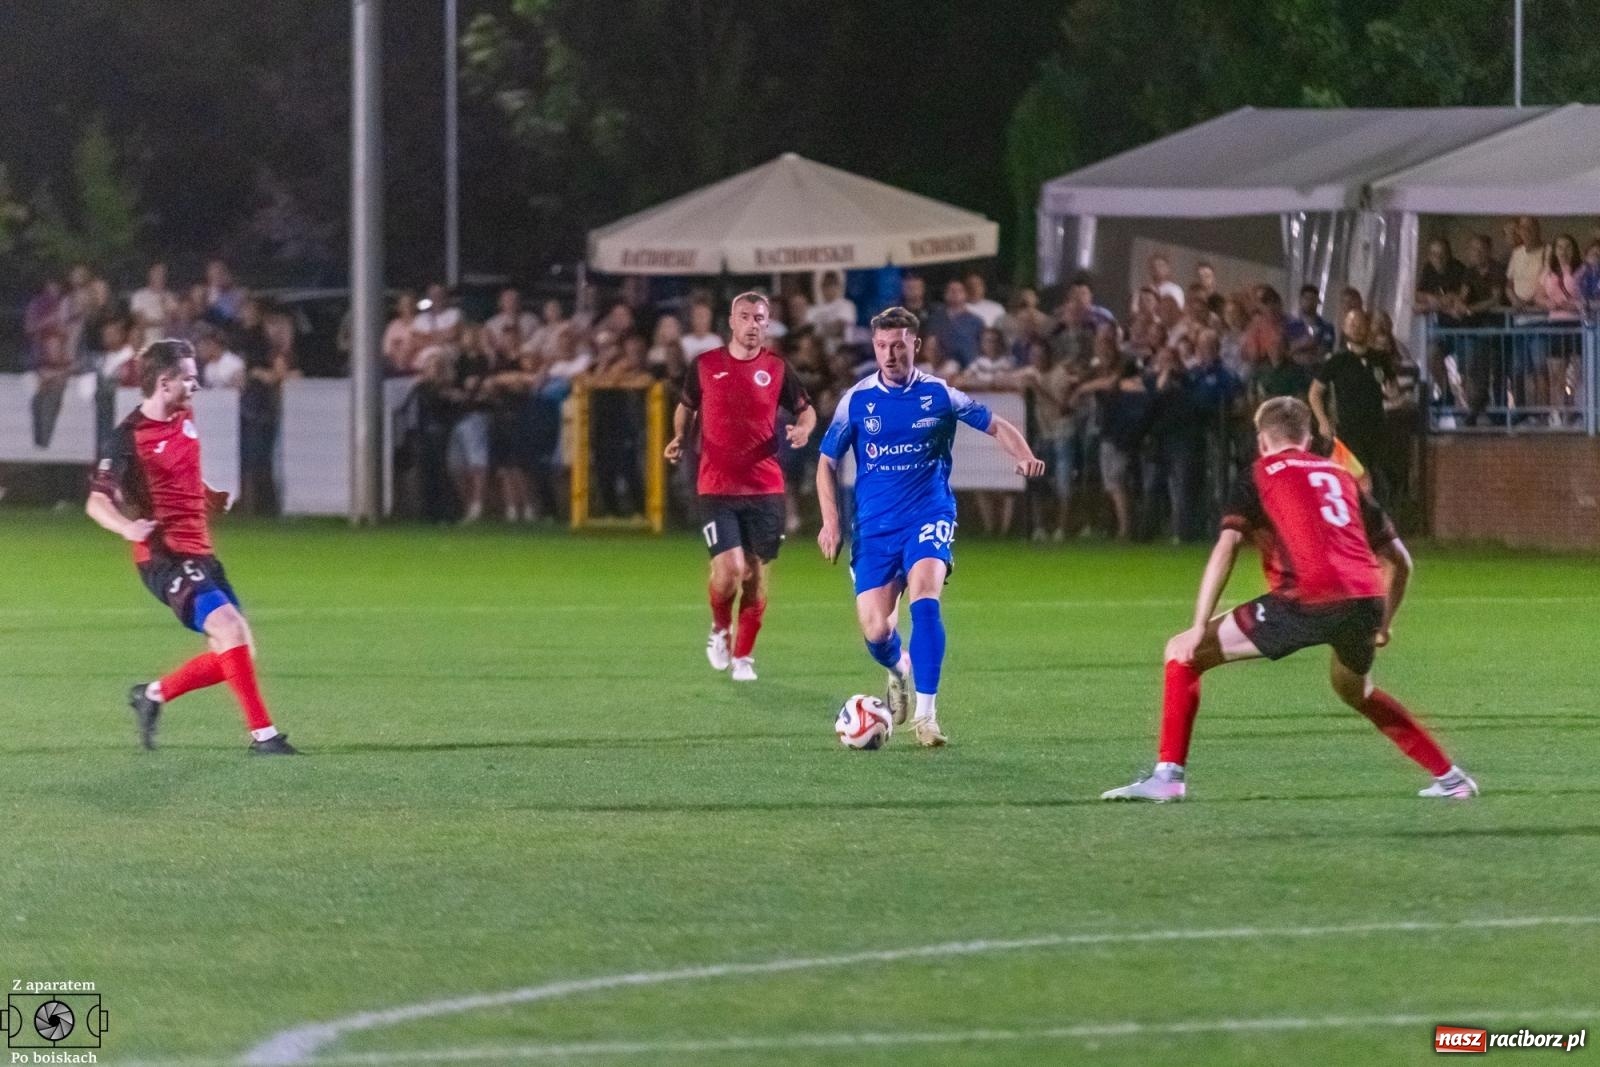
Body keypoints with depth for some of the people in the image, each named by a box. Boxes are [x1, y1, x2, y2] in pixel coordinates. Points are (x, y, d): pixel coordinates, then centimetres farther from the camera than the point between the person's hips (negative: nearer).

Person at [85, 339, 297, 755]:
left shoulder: (185, 418, 11)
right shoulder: (129, 437, -13)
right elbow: (96, 502, -16)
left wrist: (211, 496, 15)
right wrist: (127, 527, -35)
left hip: (200, 554, 9)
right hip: (163, 557, -9)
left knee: (234, 654, 6)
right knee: (230, 626, -25)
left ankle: (151, 695, 26)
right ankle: (262, 733, -24)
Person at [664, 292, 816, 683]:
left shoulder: (777, 368, 3)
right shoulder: (705, 365, 3)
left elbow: (806, 410, 13)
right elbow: (686, 406, 18)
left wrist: (803, 428, -9)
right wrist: (679, 437, 0)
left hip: (766, 489, 1)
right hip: (717, 488, -1)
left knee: (757, 574, 4)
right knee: (730, 569, -15)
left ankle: (743, 655, 20)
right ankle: (720, 628, 16)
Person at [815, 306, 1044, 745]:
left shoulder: (939, 395, -2)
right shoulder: (857, 400, 1)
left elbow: (995, 426, 5)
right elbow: (827, 462, 8)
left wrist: (1025, 458, -15)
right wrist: (831, 522, -2)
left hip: (928, 516, -2)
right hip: (874, 526, 2)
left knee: (924, 597, -28)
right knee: (875, 632, -5)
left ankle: (926, 711, -22)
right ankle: (901, 671, 33)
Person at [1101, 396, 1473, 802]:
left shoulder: (1260, 475, 14)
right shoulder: (1341, 476, 27)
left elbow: (1226, 547, -1)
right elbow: (1400, 560, 28)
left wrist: (1200, 627, -3)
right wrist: (1383, 624, 39)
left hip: (1308, 601, -5)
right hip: (1367, 598, 5)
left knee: (1182, 653, 7)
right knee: (1355, 690, 36)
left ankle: (1169, 775, -3)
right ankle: (1449, 778, 35)